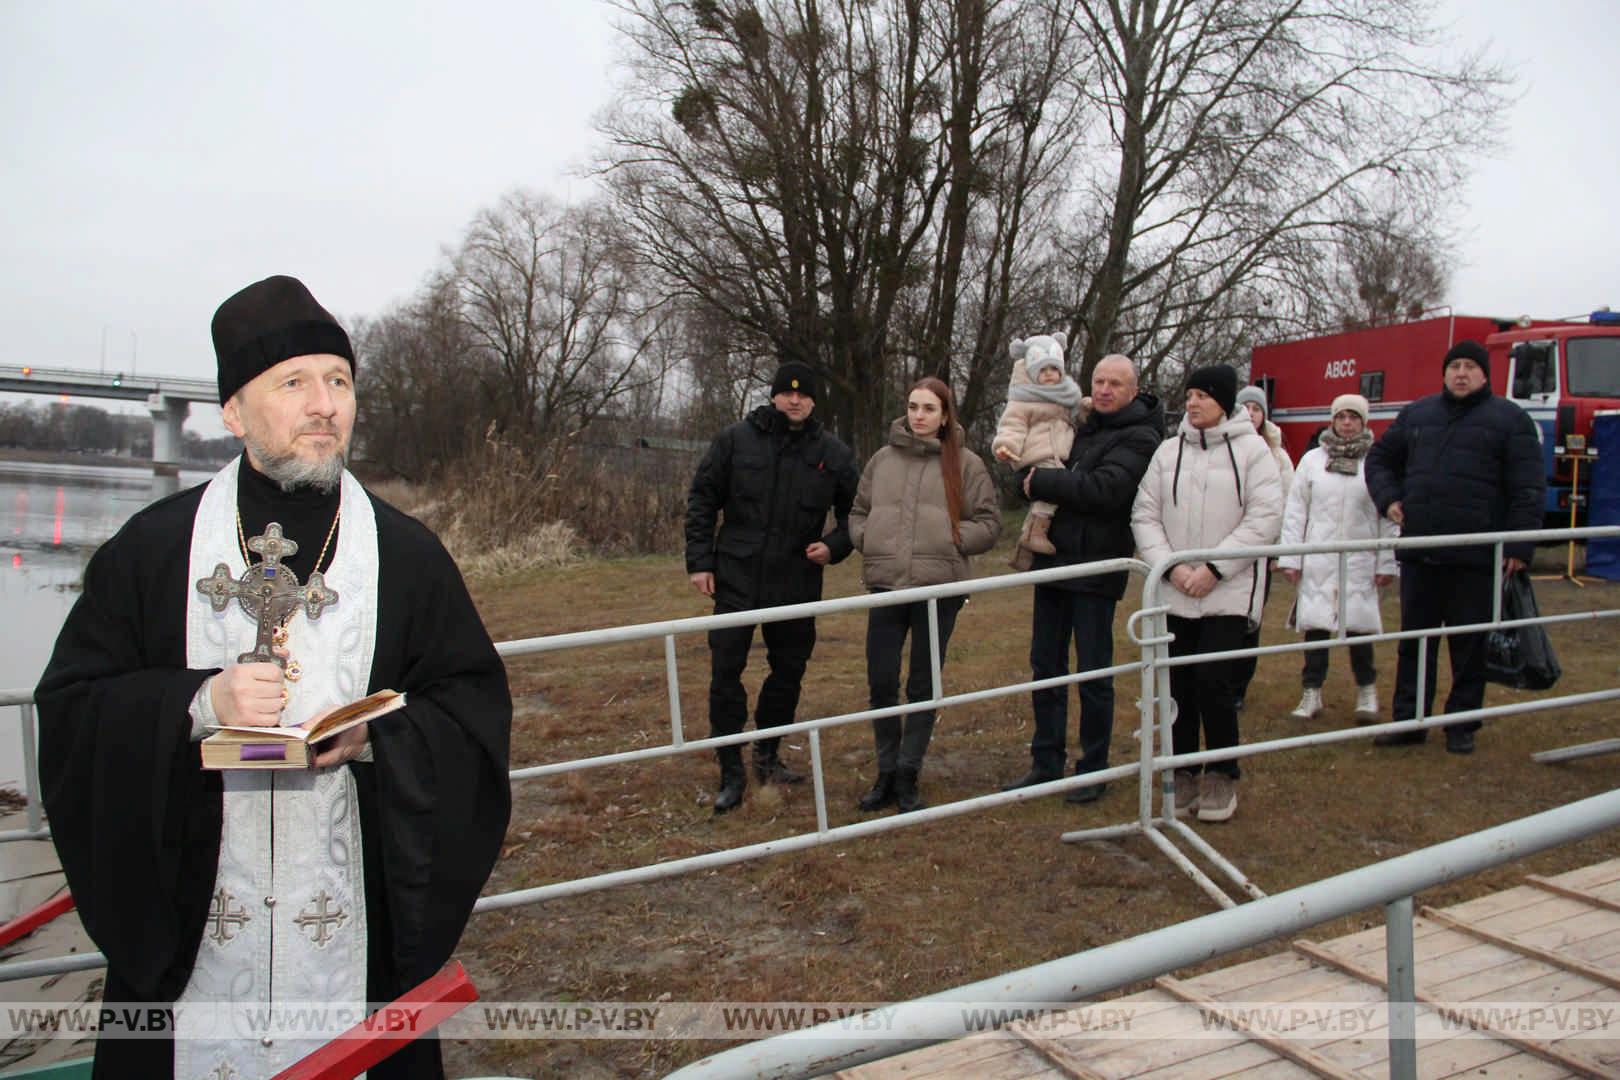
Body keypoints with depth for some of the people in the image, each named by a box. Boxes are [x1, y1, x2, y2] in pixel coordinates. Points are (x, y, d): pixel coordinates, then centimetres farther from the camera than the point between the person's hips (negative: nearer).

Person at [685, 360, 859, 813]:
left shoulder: (833, 453, 3)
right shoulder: (736, 439, -1)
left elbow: (853, 513, 13)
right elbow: (702, 498, 3)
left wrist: (835, 546, -6)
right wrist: (699, 559, -3)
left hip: (797, 584, 2)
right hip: (737, 579, -2)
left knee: (789, 672, 11)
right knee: (725, 673, -3)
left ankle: (767, 755, 33)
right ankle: (731, 772, 10)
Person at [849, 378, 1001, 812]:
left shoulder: (965, 463, 2)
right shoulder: (883, 459, 10)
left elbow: (988, 523, 3)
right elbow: (858, 512, 18)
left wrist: (949, 540, -9)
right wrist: (868, 542, 0)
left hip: (938, 587, -2)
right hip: (886, 585, 2)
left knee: (924, 686, 7)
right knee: (881, 683, 4)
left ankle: (907, 776, 19)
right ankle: (887, 773, 21)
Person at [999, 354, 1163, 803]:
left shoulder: (1138, 437, -9)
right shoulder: (1083, 426, 15)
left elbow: (1103, 489, -23)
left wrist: (1041, 482, -16)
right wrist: (1035, 476, 4)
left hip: (1095, 568, -7)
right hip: (1053, 560, 7)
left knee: (1093, 673, 2)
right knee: (1045, 666, 11)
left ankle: (1093, 770, 15)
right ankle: (1046, 763, 22)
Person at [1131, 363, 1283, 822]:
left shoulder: (1251, 449, -2)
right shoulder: (1168, 452, 7)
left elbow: (1265, 517, -8)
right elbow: (1144, 515, 5)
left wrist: (1214, 568, -13)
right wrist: (1170, 565, -10)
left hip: (1229, 593, -3)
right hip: (1175, 594, 3)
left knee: (1214, 680, -9)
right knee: (1178, 685, 7)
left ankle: (1222, 774, 11)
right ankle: (1183, 772, 23)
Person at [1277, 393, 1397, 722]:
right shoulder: (1313, 459, 5)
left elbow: (1389, 517, 2)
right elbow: (1295, 511, 4)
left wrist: (1387, 562, -1)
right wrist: (1290, 557, 0)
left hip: (1360, 561, -1)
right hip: (1317, 561, 1)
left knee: (1358, 624, 3)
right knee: (1315, 624, 3)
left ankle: (1366, 689, 23)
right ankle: (1311, 692, 15)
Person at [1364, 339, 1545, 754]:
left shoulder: (1510, 420, 1)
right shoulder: (1417, 414, 13)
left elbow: (1528, 489, -4)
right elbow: (1380, 458, 25)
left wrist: (1519, 547, -11)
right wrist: (1387, 498, 7)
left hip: (1476, 559, -4)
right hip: (1418, 553, 4)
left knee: (1470, 647, 5)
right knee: (1413, 641, 10)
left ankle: (1462, 726, 17)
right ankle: (1408, 720, 19)